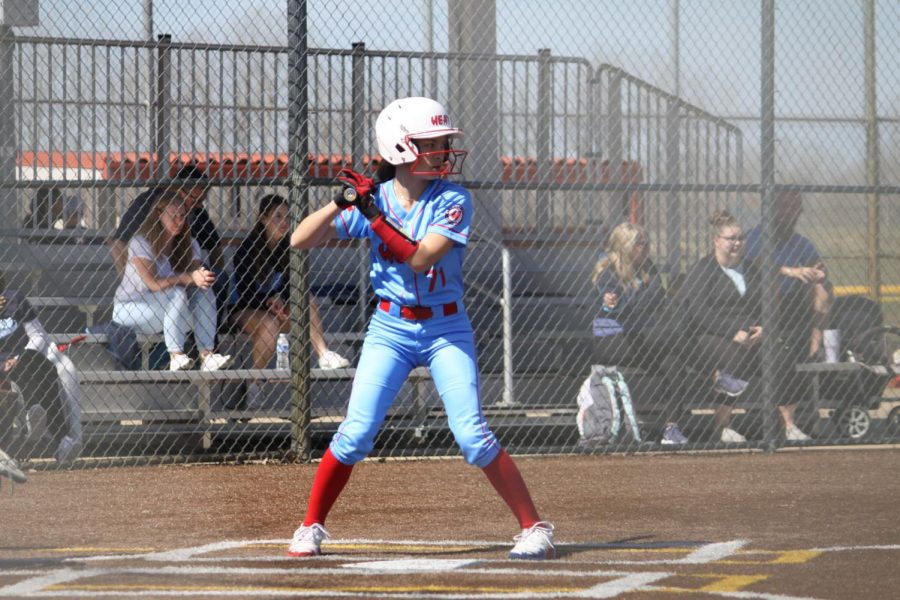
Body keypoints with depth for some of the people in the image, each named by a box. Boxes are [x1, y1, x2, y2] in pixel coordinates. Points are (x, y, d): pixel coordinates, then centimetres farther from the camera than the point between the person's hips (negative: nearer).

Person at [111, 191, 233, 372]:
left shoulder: (189, 244, 5)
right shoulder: (140, 243, -14)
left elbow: (198, 273, -10)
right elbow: (153, 283, -26)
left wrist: (203, 277, -36)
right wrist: (190, 278, -38)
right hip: (129, 309, -6)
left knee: (204, 291, -21)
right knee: (176, 293, -33)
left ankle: (207, 355, -33)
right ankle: (175, 356, -37)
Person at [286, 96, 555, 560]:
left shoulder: (453, 201, -10)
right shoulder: (373, 197, -4)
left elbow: (420, 258, -23)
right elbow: (300, 240, -7)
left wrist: (373, 215, -27)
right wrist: (343, 202, -21)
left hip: (447, 330, -2)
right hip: (390, 328, 2)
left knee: (471, 435, -11)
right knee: (355, 434, -6)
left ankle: (534, 527, -2)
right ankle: (311, 527, 11)